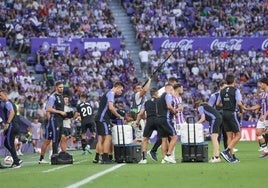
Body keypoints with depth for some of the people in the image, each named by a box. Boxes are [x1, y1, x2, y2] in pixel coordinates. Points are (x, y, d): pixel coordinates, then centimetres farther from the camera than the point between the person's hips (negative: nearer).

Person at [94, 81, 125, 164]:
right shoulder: (111, 93, -8)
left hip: (99, 118, 10)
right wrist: (119, 116, -9)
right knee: (108, 138, -10)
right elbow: (111, 107, -19)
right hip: (103, 119, -10)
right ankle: (105, 158, -13)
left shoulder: (108, 93, 23)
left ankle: (97, 158, 14)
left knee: (101, 138, 12)